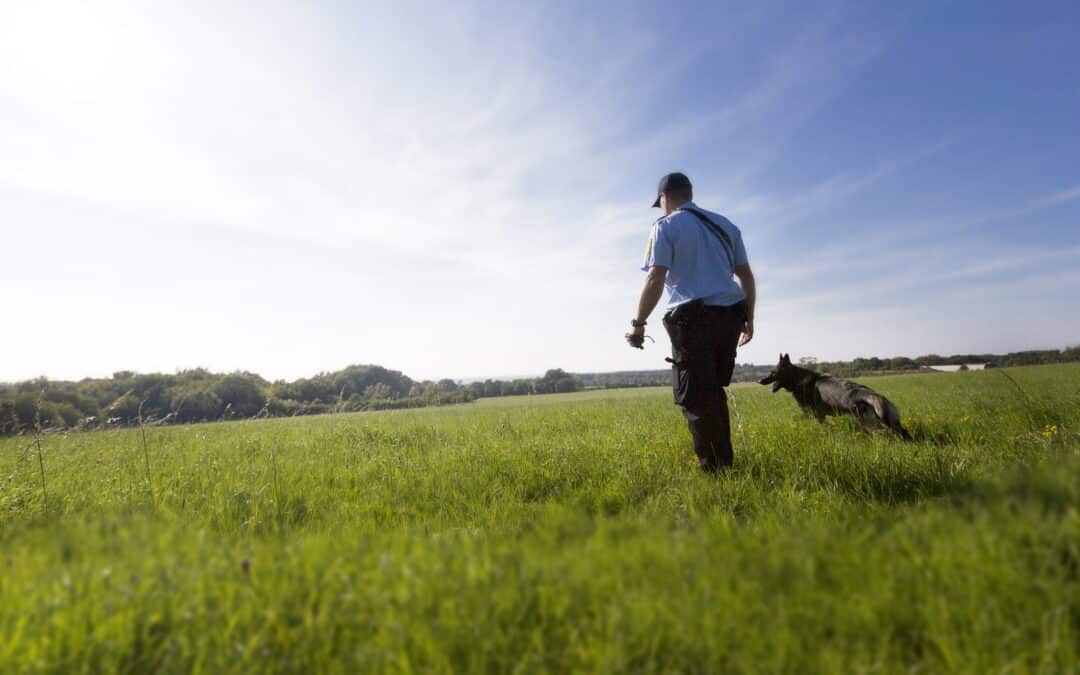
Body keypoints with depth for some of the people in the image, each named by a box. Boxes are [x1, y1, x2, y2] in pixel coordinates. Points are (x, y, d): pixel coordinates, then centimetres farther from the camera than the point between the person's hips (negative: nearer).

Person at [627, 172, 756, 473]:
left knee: (695, 398, -2)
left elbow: (655, 281, -10)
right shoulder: (725, 224, 20)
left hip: (694, 319, -7)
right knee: (714, 392, 17)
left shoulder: (666, 226, 1)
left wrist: (638, 323, -4)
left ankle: (715, 469, -1)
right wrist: (748, 319, 25)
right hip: (730, 316, 7)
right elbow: (746, 276, 19)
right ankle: (725, 462, 20)